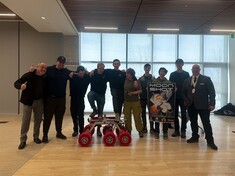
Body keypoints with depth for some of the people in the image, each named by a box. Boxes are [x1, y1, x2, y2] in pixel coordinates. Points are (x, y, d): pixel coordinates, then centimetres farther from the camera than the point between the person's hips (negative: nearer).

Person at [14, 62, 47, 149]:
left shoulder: (45, 78, -1)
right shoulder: (28, 75, -12)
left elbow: (45, 89, 8)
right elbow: (16, 83, -14)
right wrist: (21, 86, -35)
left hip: (39, 101, 4)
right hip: (28, 101, -4)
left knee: (38, 120, 13)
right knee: (25, 121, -1)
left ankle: (36, 137, 29)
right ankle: (23, 140, 9)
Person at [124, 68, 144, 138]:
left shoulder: (136, 82, -4)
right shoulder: (125, 81, 6)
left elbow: (140, 91, -8)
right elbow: (123, 90, 19)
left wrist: (132, 93, -16)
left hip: (135, 101, -4)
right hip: (126, 101, 4)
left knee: (137, 116, -2)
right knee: (127, 117, 5)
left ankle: (140, 131, 7)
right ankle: (128, 130, 17)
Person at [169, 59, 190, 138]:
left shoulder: (186, 74, 5)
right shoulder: (172, 74, 10)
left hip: (183, 97, -2)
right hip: (174, 96, 2)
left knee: (183, 114, 1)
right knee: (175, 114, 5)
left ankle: (183, 131, 7)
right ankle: (176, 130, 13)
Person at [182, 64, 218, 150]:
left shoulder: (206, 79, 0)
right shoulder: (187, 80, 11)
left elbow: (212, 92, -4)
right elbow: (183, 92, 17)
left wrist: (212, 103, -13)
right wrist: (186, 101, 4)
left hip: (203, 105, -4)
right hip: (191, 105, 4)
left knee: (206, 123, -2)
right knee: (193, 122, 11)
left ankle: (210, 141, 6)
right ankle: (195, 137, 25)